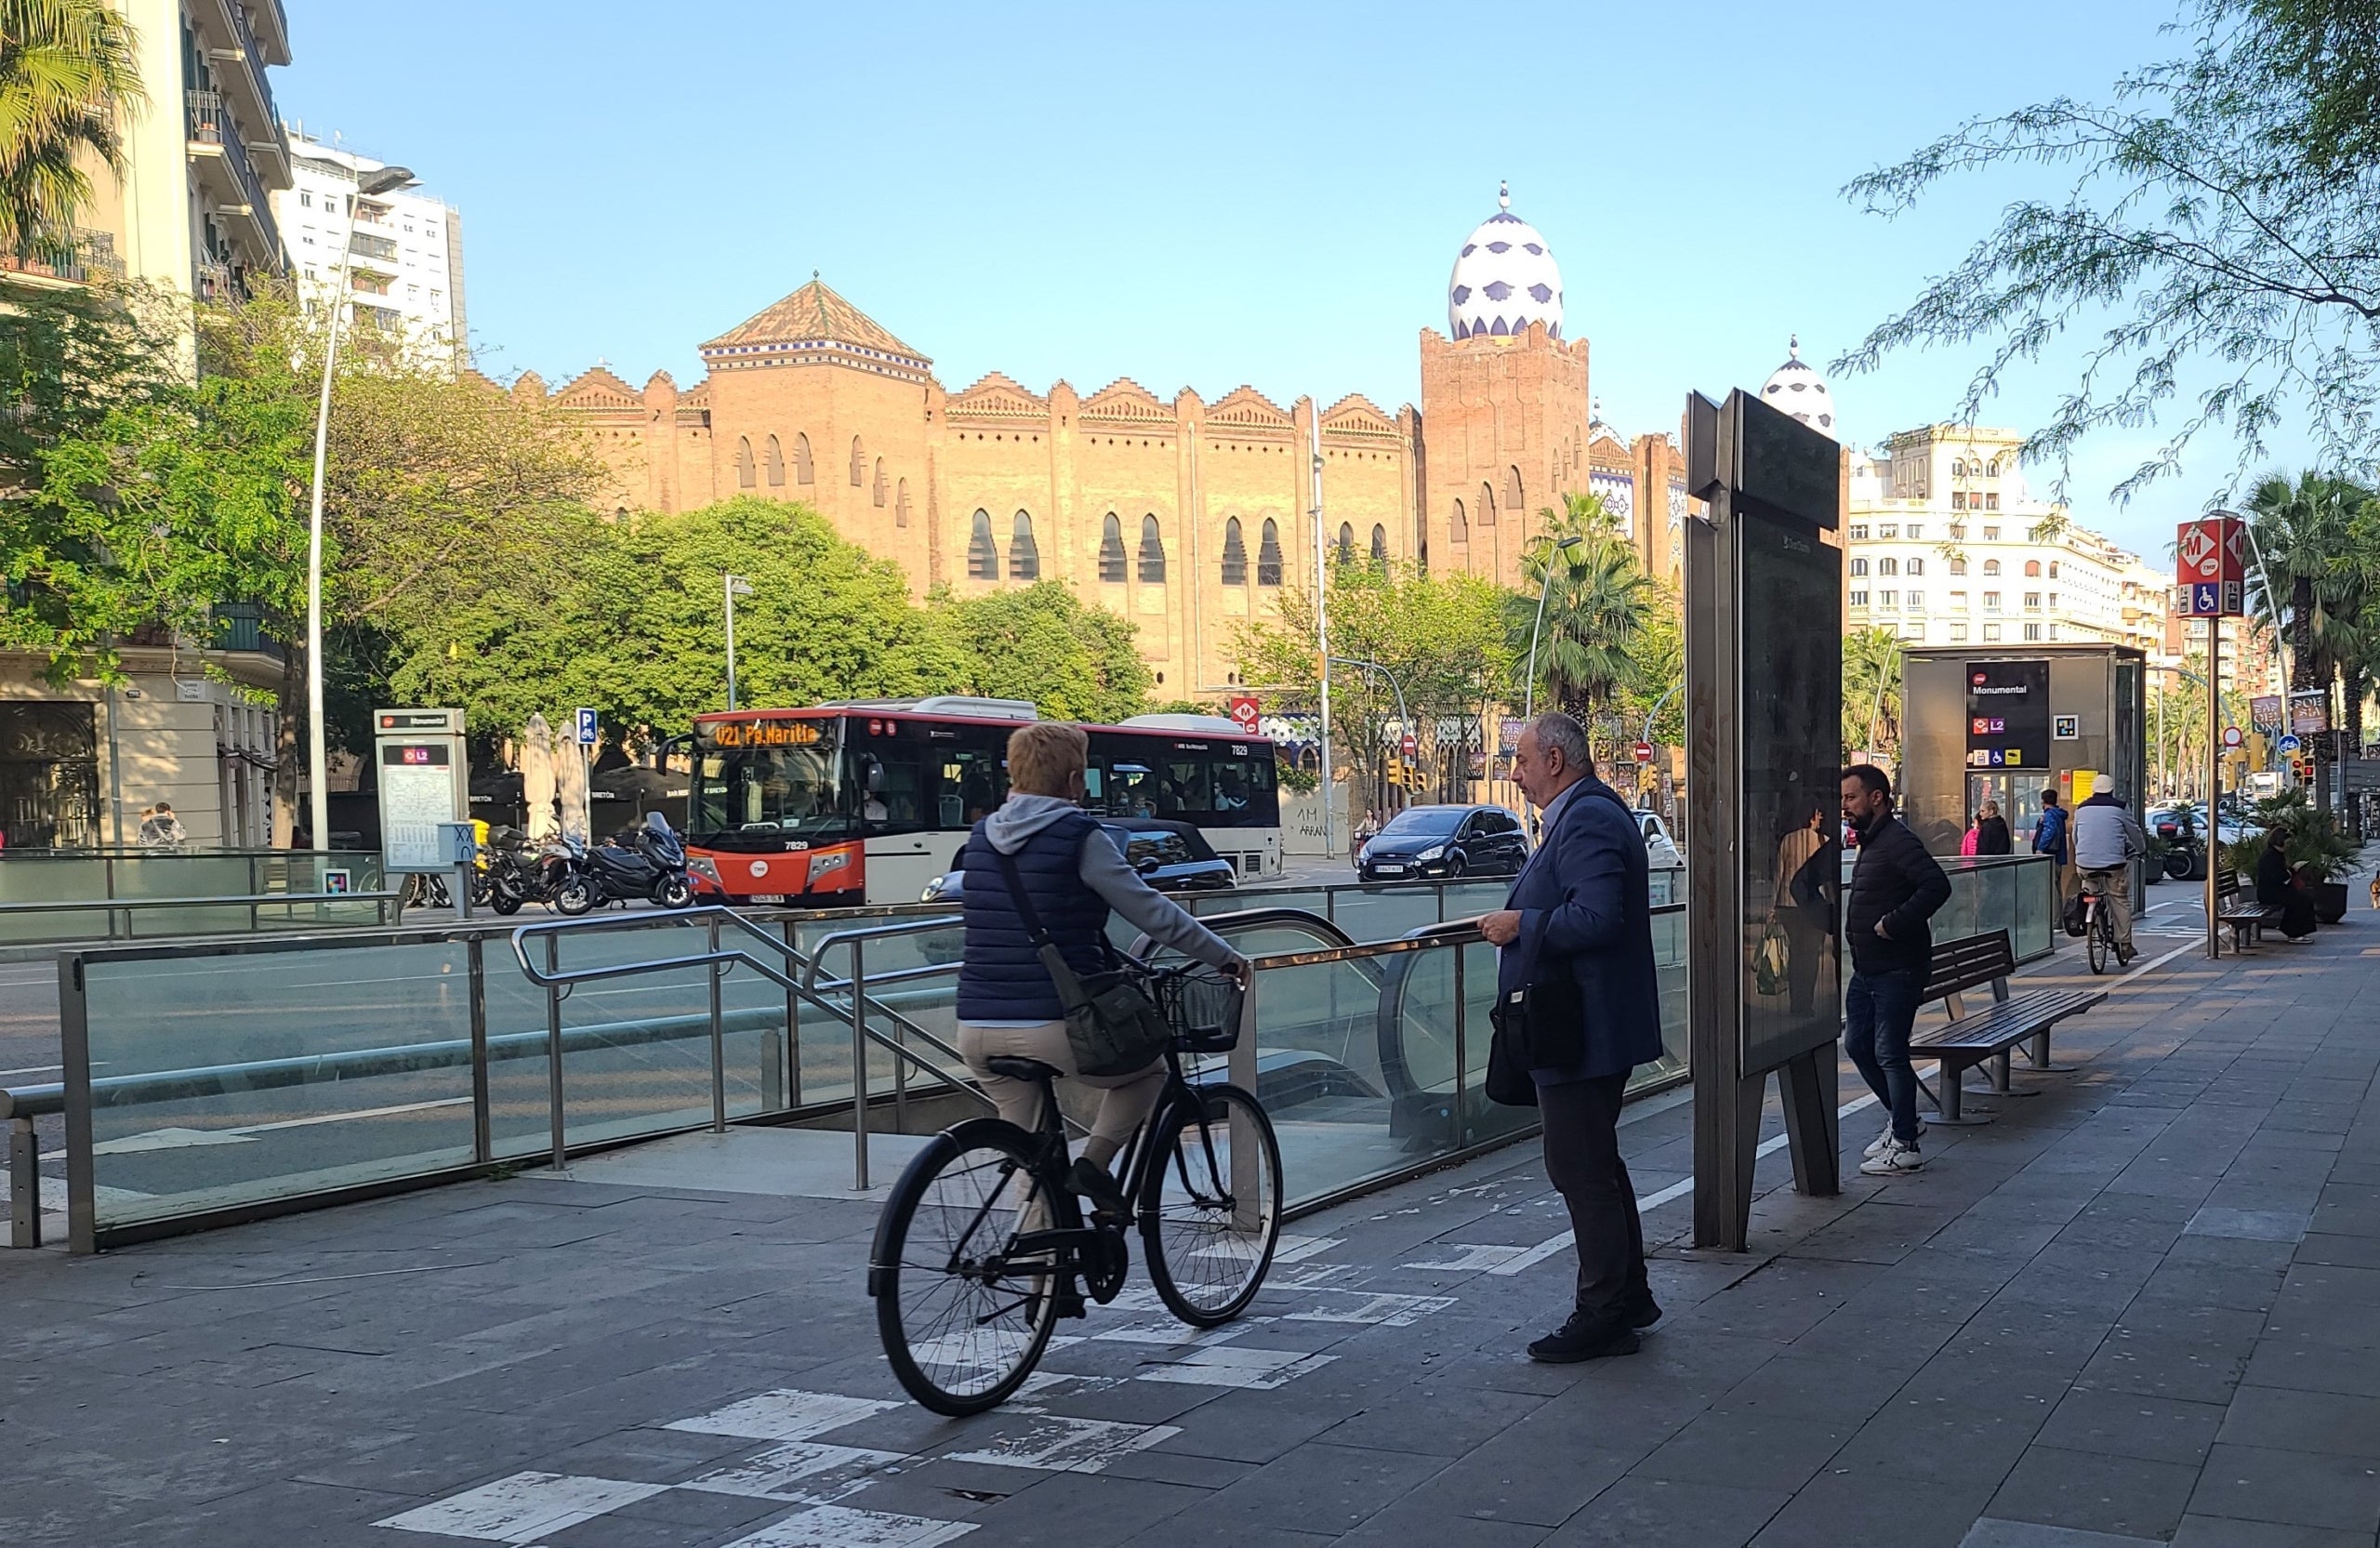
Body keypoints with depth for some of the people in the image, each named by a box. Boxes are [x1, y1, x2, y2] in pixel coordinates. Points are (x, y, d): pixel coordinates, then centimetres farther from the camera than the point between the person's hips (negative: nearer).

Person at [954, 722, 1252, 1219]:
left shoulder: (981, 838, 11)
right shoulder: (1078, 835, -7)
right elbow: (1151, 912, -6)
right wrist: (1224, 956, 7)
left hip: (977, 1029, 6)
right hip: (1053, 1026, -6)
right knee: (1148, 1068, 22)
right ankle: (1095, 1161, 3)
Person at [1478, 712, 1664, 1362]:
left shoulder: (1587, 820, -19)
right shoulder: (1591, 813, 15)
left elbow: (1596, 918, -29)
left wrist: (1520, 925, -18)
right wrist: (1521, 921, 13)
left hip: (1581, 1032, -12)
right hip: (1587, 1027, 12)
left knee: (1581, 1169, -4)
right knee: (1596, 1165, 19)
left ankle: (1602, 1316, 4)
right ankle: (1628, 1297, 30)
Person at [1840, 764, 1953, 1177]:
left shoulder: (1897, 841, -16)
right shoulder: (1871, 842, 15)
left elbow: (1937, 885, -28)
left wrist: (1895, 923, -26)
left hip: (1896, 970, -10)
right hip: (1867, 968, 10)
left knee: (1890, 1053, -5)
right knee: (1857, 1044, 15)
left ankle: (1905, 1145, 4)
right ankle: (1901, 1119, 30)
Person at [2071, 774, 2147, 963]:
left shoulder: (2081, 809, 10)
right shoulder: (2119, 809, 0)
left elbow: (2075, 837, 20)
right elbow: (2135, 832, 11)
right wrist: (2142, 850, 31)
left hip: (2085, 864, 3)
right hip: (2113, 863, -2)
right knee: (2121, 901, 7)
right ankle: (2125, 944, 7)